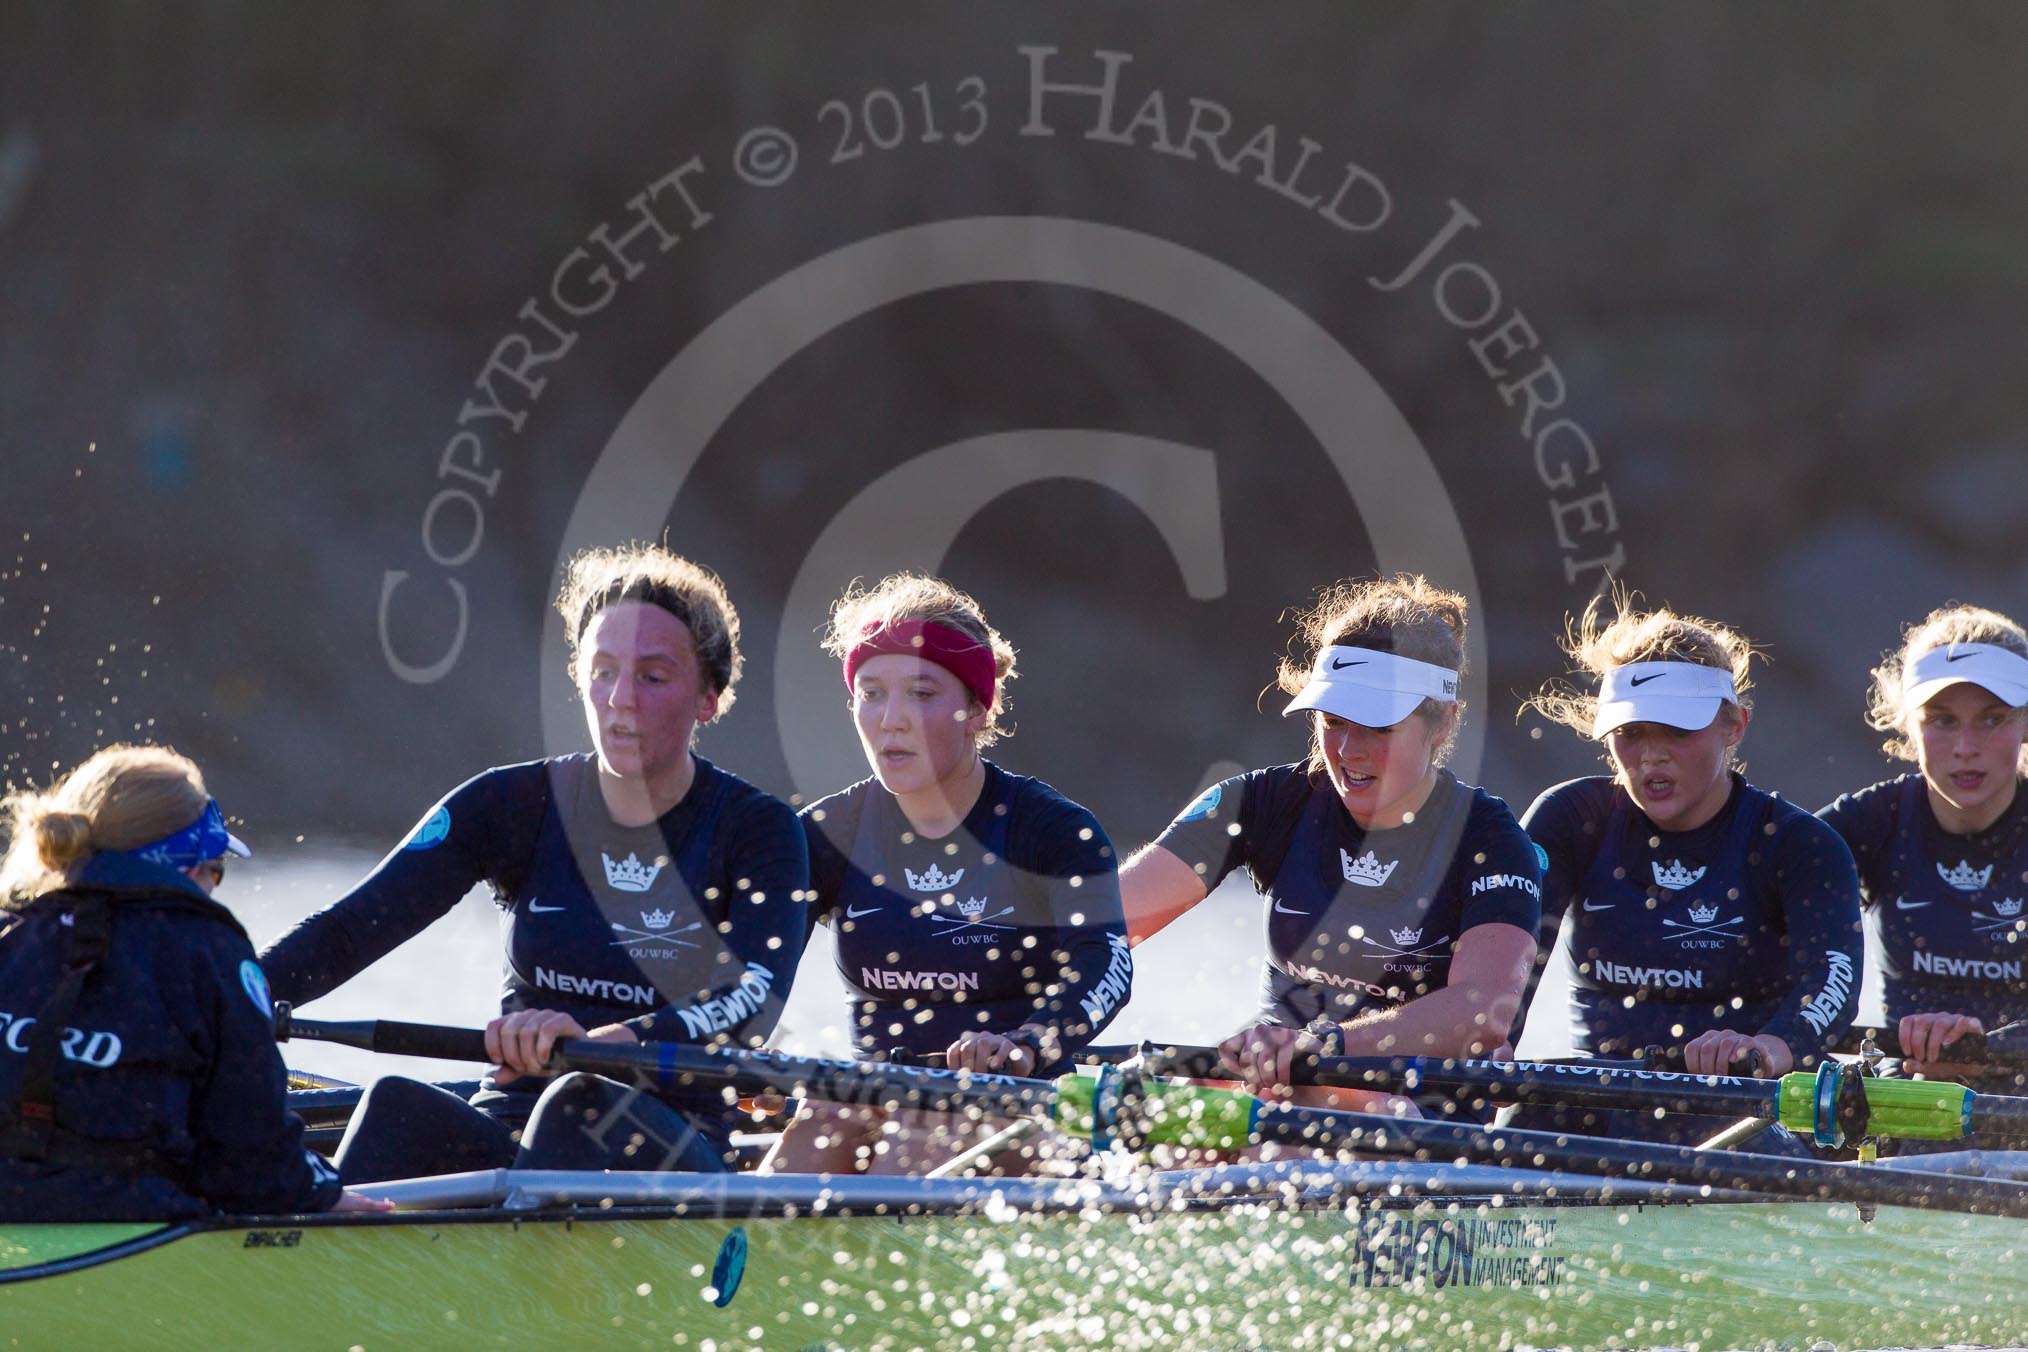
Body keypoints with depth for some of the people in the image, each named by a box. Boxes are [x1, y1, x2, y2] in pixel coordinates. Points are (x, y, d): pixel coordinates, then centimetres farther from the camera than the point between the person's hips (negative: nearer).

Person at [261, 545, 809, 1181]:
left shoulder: (757, 830, 0)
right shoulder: (515, 806, 6)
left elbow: (753, 998, -19)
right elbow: (353, 928, -5)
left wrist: (607, 1041, -40)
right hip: (508, 1131, 2)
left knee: (579, 1104, -36)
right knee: (399, 1106, -30)